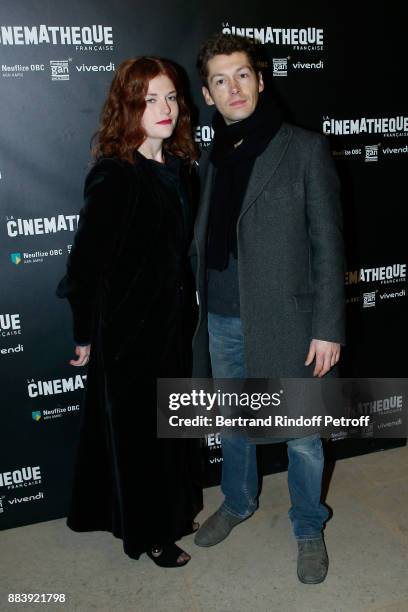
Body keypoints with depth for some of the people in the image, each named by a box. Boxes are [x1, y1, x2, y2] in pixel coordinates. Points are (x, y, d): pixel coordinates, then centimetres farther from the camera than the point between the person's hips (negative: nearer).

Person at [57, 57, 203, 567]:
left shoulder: (176, 165, 3)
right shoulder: (113, 176, -19)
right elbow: (86, 262, -18)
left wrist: (186, 309, 9)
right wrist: (85, 336, -12)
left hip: (172, 320, 7)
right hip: (127, 329, -7)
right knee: (136, 428, 11)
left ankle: (172, 512, 44)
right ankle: (147, 532, 34)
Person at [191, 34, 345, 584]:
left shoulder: (305, 149, -5)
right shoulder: (210, 160, 8)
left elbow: (327, 244, -8)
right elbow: (205, 244, 11)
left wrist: (328, 327, -12)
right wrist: (201, 315, 11)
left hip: (286, 321, -4)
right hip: (222, 322, 4)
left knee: (301, 436, 10)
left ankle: (309, 529, 34)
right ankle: (238, 503, 46)